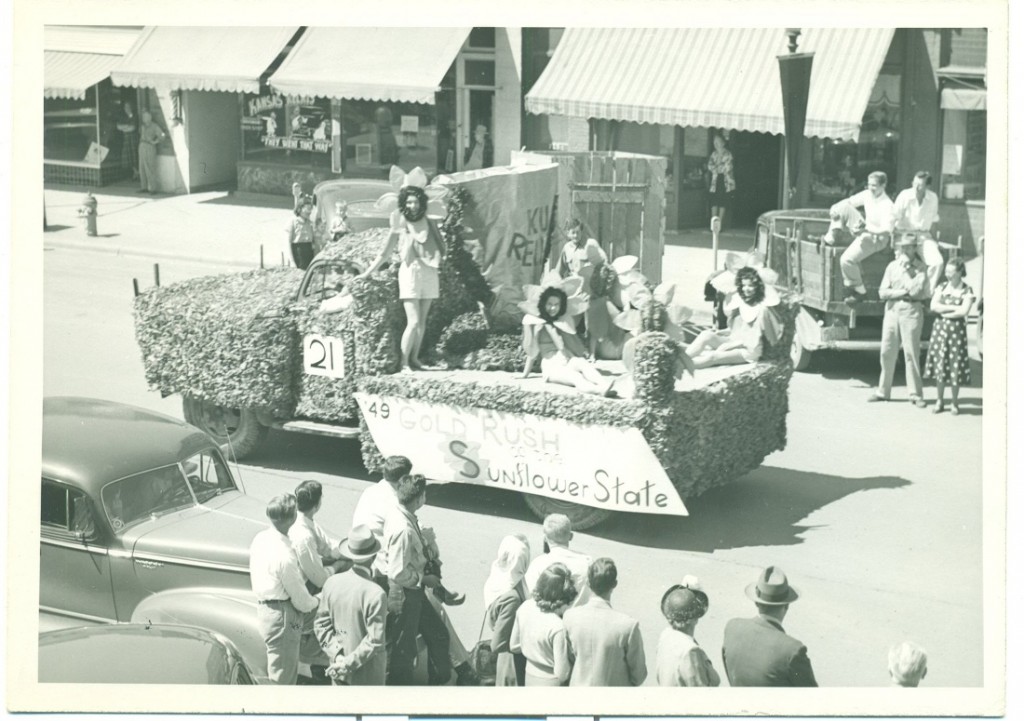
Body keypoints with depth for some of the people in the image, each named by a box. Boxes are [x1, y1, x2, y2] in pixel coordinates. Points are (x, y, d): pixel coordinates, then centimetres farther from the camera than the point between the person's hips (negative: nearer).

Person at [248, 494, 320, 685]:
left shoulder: (260, 538, -1)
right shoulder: (284, 554, -27)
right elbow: (301, 600, -18)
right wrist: (315, 602, 5)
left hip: (263, 608, 9)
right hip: (281, 617, -9)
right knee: (281, 678, 4)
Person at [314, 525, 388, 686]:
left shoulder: (331, 583, -7)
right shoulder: (376, 594, -25)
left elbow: (321, 624, -1)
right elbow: (375, 641, -23)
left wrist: (337, 655, -4)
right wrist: (349, 664, -14)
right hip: (366, 674, -5)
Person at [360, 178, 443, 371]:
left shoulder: (428, 224, 8)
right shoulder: (400, 225, 0)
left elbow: (438, 248, 15)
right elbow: (385, 252, 5)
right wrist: (367, 273, 4)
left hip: (429, 273, 4)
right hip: (410, 273, -4)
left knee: (422, 321, 5)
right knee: (413, 322, -13)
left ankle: (414, 358, 12)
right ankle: (404, 362, -10)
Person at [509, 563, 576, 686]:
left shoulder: (525, 607, -10)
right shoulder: (558, 627, -30)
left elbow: (513, 646, 5)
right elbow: (562, 674, -24)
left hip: (530, 678, 7)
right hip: (551, 684, -7)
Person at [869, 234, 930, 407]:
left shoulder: (920, 268, 0)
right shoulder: (892, 266, 11)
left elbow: (916, 290, -14)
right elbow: (883, 292, 3)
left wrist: (906, 271, -9)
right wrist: (903, 292, -8)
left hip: (911, 311, -4)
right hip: (892, 310, 4)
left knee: (911, 353, -4)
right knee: (887, 352, 6)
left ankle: (915, 394, 1)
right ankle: (883, 391, 15)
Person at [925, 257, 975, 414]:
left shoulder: (967, 291, -2)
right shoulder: (941, 288, 9)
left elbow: (964, 311, -14)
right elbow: (934, 306, -4)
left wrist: (944, 312, -7)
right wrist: (954, 308, -10)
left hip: (957, 330, -3)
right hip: (939, 329, 3)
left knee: (955, 366, -1)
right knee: (939, 365, 4)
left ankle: (955, 403, 11)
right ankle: (939, 401, 15)